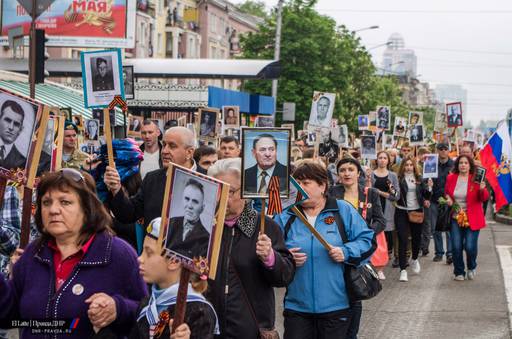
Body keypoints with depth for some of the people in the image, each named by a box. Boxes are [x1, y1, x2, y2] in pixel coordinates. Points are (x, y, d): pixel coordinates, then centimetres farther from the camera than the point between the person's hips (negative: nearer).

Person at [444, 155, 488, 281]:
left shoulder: (476, 179, -4)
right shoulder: (451, 178, 3)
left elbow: (484, 198, -3)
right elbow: (446, 192, 20)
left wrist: (482, 189, -23)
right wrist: (448, 198, -1)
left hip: (472, 218, -2)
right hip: (455, 217, 2)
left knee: (470, 246, -7)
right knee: (456, 246, -1)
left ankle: (471, 268, 23)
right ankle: (459, 272, 19)